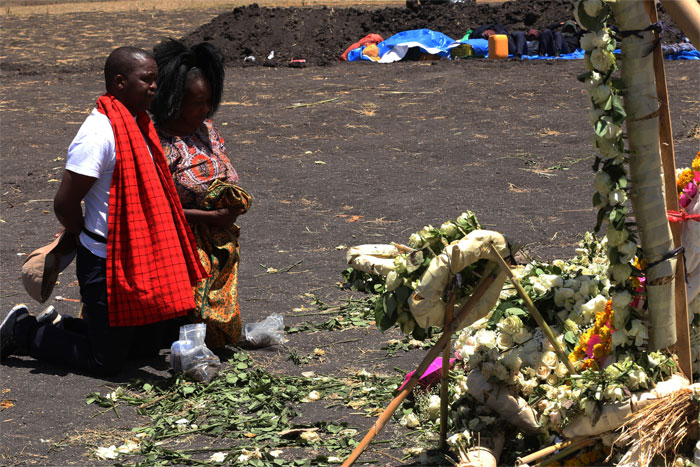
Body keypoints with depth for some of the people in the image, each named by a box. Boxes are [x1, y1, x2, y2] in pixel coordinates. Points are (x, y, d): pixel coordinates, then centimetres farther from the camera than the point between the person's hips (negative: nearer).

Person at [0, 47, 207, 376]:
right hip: (107, 265, -9)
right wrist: (85, 239, -3)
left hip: (140, 261, 9)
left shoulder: (136, 125, 8)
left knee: (148, 344, 19)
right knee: (105, 362, 1)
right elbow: (64, 204, -20)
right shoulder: (99, 134, -22)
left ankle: (56, 326, 29)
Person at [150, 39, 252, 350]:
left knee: (226, 335, 9)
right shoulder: (159, 145, -19)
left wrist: (236, 201, -6)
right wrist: (211, 216, -21)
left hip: (220, 247, 8)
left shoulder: (206, 129, 5)